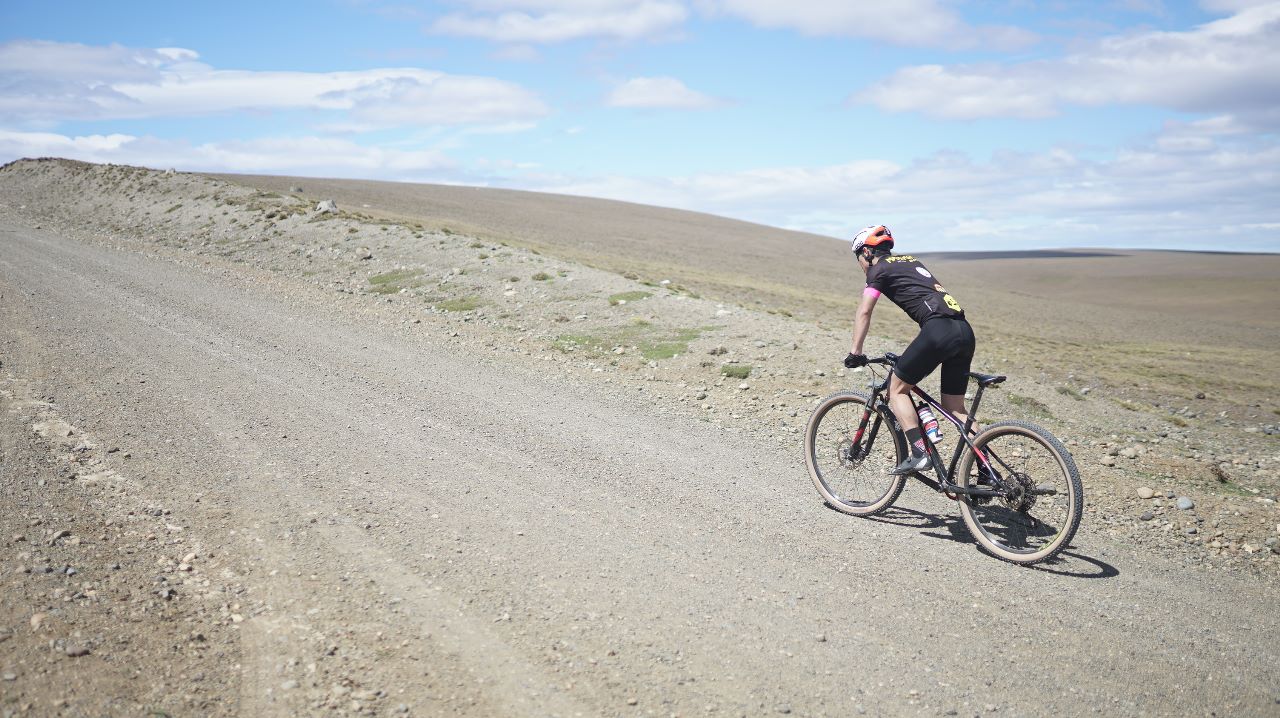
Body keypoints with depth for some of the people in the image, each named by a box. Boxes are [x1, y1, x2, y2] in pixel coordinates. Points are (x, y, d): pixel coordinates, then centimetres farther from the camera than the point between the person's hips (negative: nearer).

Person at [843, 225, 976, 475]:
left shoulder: (879, 269, 8)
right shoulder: (911, 261, 31)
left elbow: (864, 312, 0)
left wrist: (855, 353, 3)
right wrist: (920, 349, 38)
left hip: (939, 330, -8)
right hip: (965, 332, 8)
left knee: (898, 389, 7)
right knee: (955, 407, 14)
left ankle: (919, 453, -5)